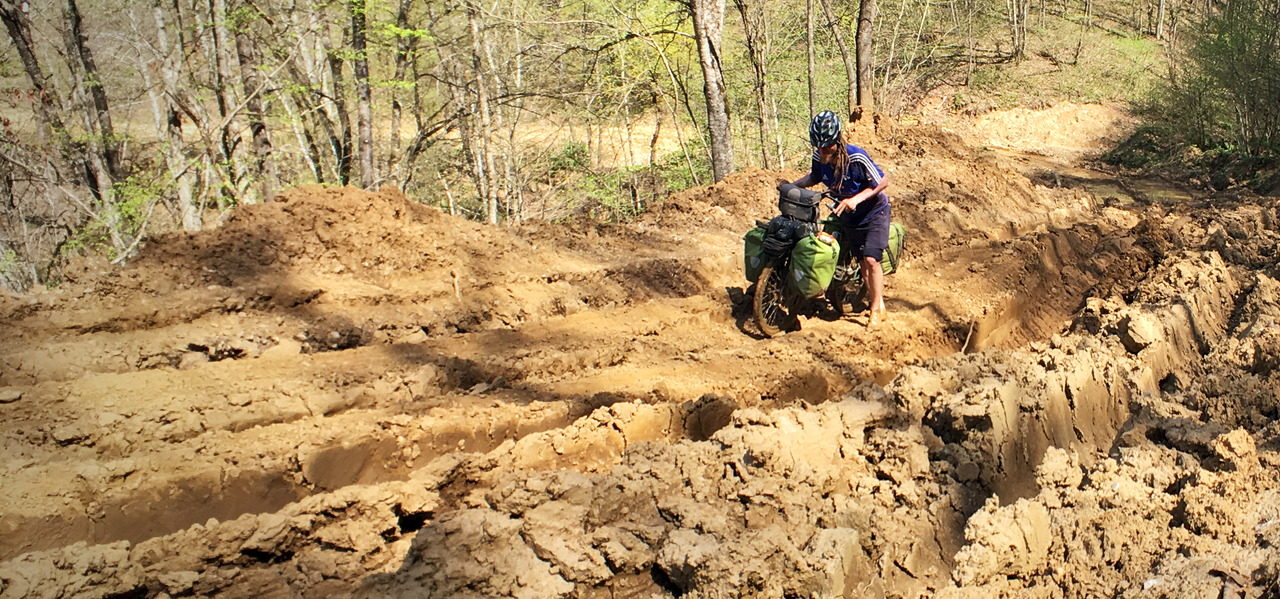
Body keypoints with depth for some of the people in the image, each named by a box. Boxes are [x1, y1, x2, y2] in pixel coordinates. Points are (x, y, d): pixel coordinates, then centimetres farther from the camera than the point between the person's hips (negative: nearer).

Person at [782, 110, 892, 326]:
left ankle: (878, 308, 0)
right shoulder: (819, 158, -15)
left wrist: (856, 199, -33)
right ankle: (871, 297, 28)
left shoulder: (856, 157, -31)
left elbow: (883, 181, -23)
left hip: (874, 212, -5)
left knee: (870, 259, -14)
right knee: (861, 261, 11)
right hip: (849, 216, 6)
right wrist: (792, 184, -7)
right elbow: (814, 178, 7)